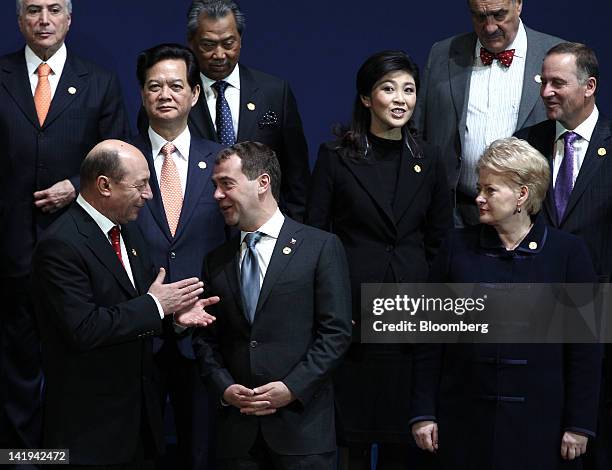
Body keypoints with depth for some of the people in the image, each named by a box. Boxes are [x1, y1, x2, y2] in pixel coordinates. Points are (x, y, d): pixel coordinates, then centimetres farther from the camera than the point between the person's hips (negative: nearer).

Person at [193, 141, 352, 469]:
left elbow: (336, 331, -5)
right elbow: (205, 339, 13)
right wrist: (223, 388, -4)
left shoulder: (321, 247, -1)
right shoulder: (216, 261, 13)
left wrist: (293, 387, -12)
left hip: (301, 422, -3)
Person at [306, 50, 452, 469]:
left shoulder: (428, 160, 9)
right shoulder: (335, 157, 0)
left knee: (403, 433, 6)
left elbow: (441, 238, 12)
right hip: (352, 311, -2)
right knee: (352, 431, 2)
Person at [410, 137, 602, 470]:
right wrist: (423, 413, 1)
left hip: (539, 423, -1)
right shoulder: (457, 248, 4)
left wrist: (579, 424, -4)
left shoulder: (567, 252, 0)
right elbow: (429, 339, 5)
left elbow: (585, 348, 0)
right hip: (464, 422, 1)